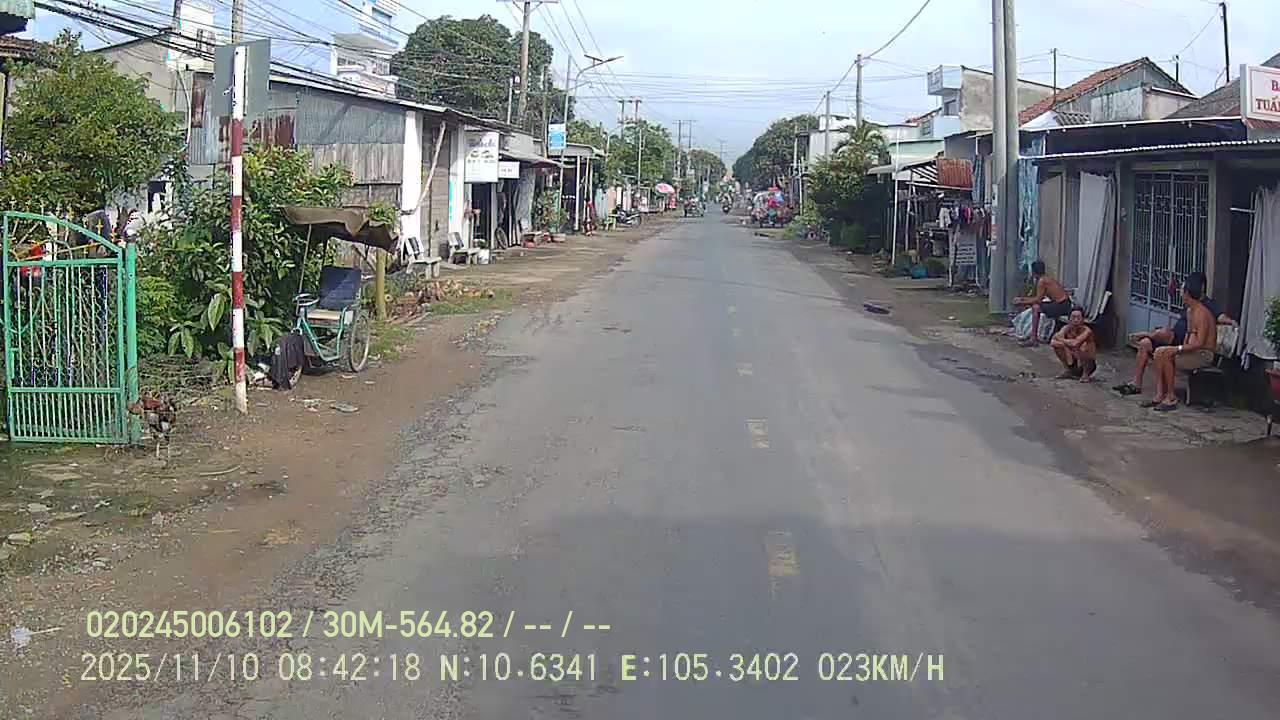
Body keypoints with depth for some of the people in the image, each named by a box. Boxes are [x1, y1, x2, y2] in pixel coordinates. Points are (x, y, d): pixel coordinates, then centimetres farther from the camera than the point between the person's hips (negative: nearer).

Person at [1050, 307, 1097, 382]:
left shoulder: (1086, 331, -23)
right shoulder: (1066, 328, -8)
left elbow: (1075, 343, -39)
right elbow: (1052, 342, -19)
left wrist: (1060, 339, -23)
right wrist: (1066, 343, -32)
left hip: (1088, 364, -5)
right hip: (1073, 363, 5)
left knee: (1083, 345, -34)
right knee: (1057, 344, -13)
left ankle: (1086, 374, -12)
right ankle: (1067, 370, 4)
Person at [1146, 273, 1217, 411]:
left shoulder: (1201, 313, -19)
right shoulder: (1190, 311, 13)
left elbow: (1199, 342, -24)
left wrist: (1178, 349, -26)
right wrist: (1180, 349, 3)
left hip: (1204, 354, -9)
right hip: (1193, 351, 9)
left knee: (1166, 356, -24)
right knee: (1159, 352, -7)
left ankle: (1171, 398, -15)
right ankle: (1160, 395, -11)